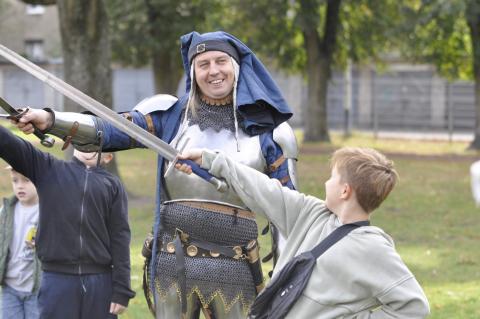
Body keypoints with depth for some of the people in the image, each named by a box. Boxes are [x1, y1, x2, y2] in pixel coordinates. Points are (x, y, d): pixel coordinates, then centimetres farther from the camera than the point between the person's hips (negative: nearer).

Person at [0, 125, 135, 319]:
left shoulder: (112, 185, 9)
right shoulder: (47, 168, 10)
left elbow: (120, 238, 4)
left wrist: (122, 290, -3)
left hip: (100, 281, 0)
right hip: (57, 279, 0)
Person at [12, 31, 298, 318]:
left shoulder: (266, 132, 3)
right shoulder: (172, 115, 5)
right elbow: (109, 130, -7)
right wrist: (49, 119, -23)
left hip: (234, 271, -1)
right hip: (173, 265, 1)